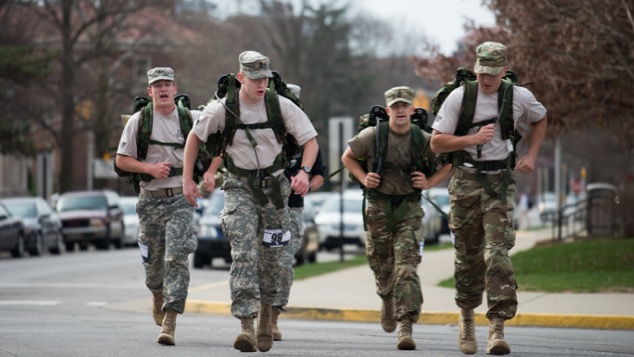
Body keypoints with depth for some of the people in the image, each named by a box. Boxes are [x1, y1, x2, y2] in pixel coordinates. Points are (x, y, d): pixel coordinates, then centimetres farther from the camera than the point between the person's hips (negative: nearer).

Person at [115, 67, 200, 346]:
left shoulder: (192, 119, 2)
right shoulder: (138, 121, 1)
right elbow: (121, 160, 3)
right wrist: (149, 167, -12)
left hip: (181, 198, -1)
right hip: (151, 200, 1)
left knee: (177, 257, -15)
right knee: (153, 260, 9)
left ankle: (169, 321, -17)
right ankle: (158, 296, 43)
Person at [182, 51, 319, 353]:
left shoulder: (280, 106, -8)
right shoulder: (222, 109, -10)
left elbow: (310, 139, -3)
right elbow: (195, 137, 6)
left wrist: (304, 171, -21)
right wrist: (187, 178, 3)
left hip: (274, 186, 2)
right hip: (239, 187, -2)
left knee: (270, 256, 10)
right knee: (243, 254, -17)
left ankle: (265, 315, 35)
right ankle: (246, 326, -25)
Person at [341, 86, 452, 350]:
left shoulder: (424, 140, -4)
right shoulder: (372, 136, -6)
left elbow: (449, 164, 11)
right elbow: (347, 157, 10)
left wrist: (430, 182, -4)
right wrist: (364, 178, -4)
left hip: (409, 209, -1)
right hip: (378, 207, 1)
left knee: (406, 266, -14)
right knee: (381, 264, 13)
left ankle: (406, 328, -20)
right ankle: (388, 300, 48)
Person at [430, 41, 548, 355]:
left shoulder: (520, 97, 1)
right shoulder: (459, 97, -4)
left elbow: (540, 120, 24)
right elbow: (436, 142, -5)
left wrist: (531, 155, 11)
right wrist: (474, 139, -17)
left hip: (500, 183, 0)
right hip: (466, 181, 0)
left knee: (497, 252, -14)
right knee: (468, 255, 6)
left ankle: (498, 326, -18)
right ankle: (466, 318, 27)